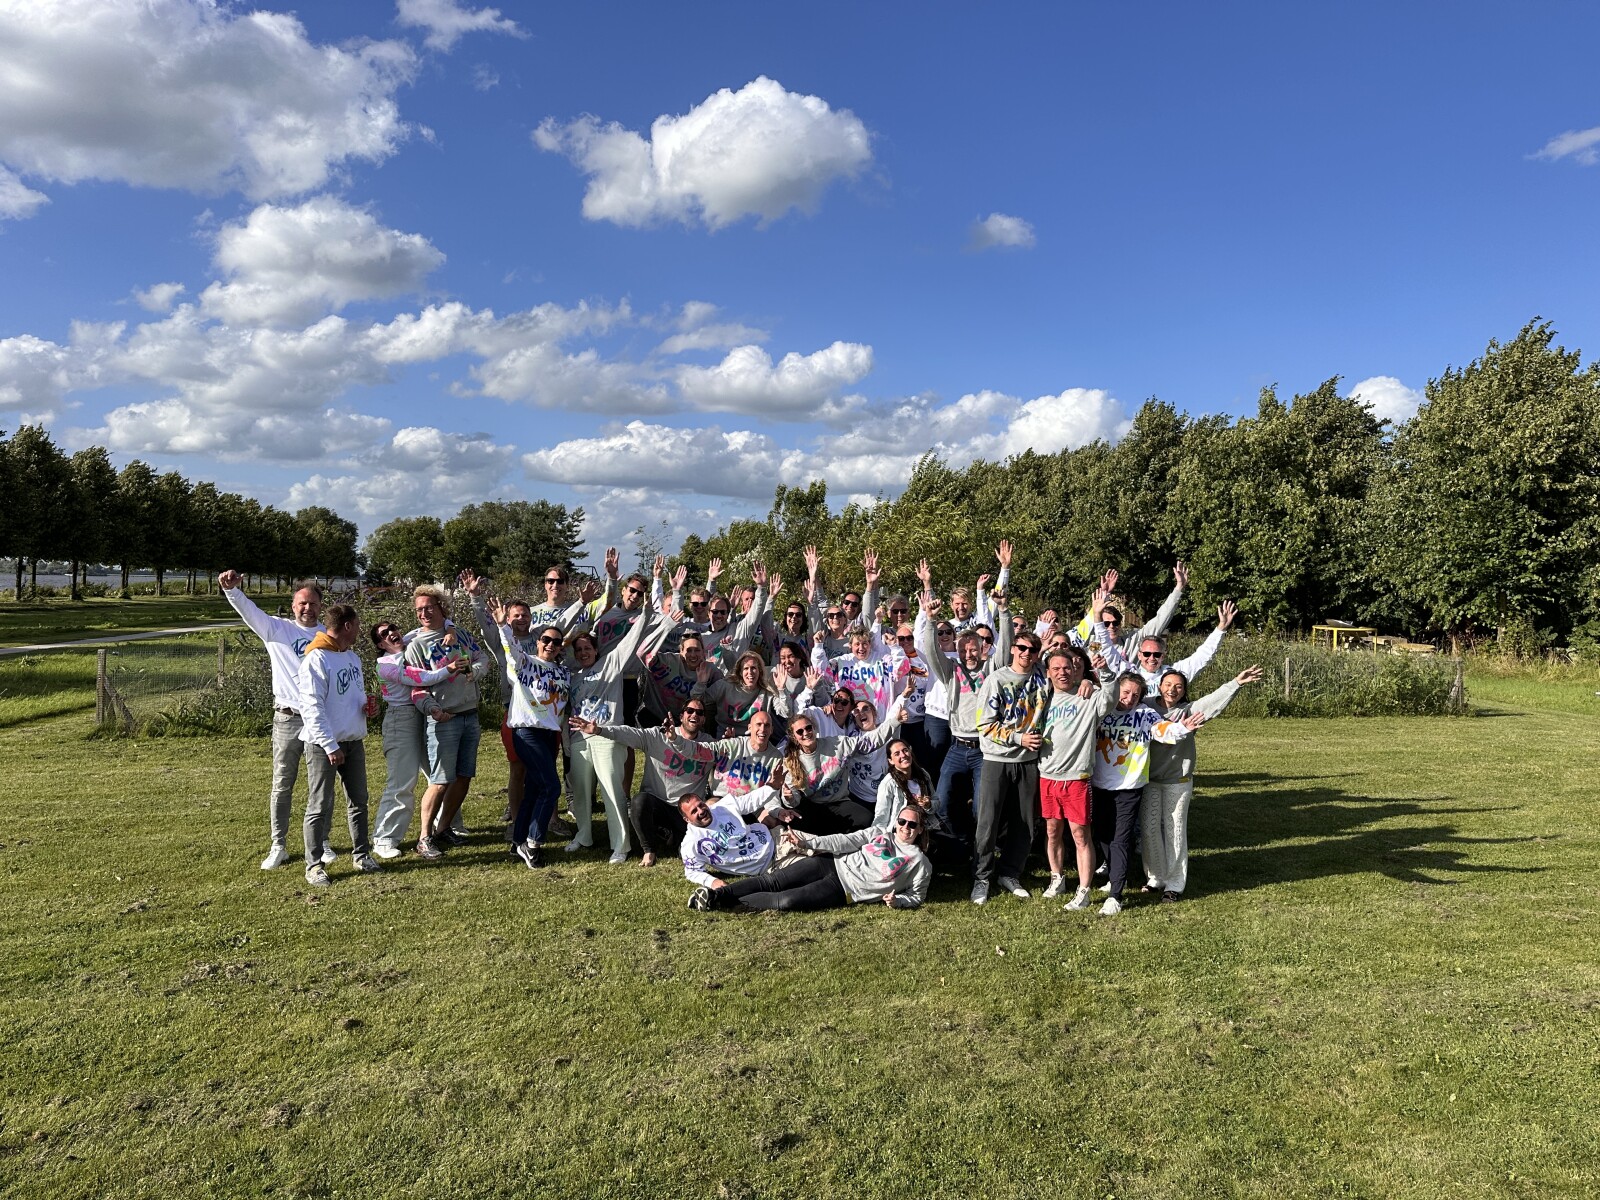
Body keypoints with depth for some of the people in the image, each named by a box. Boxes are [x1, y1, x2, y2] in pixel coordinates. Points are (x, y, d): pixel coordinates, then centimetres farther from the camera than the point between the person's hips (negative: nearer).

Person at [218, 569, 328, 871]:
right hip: (288, 719, -1)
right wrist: (232, 589, -31)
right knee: (282, 785, 5)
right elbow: (249, 611, -12)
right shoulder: (278, 629, 3)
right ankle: (278, 846, 14)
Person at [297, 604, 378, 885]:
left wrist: (364, 706, 2)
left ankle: (361, 855, 24)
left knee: (358, 801, 13)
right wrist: (330, 746, -22)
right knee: (320, 807, -1)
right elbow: (312, 707, -19)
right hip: (323, 745, -8)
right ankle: (314, 865, 9)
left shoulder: (353, 657, 11)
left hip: (354, 741, 8)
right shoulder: (316, 659, -15)